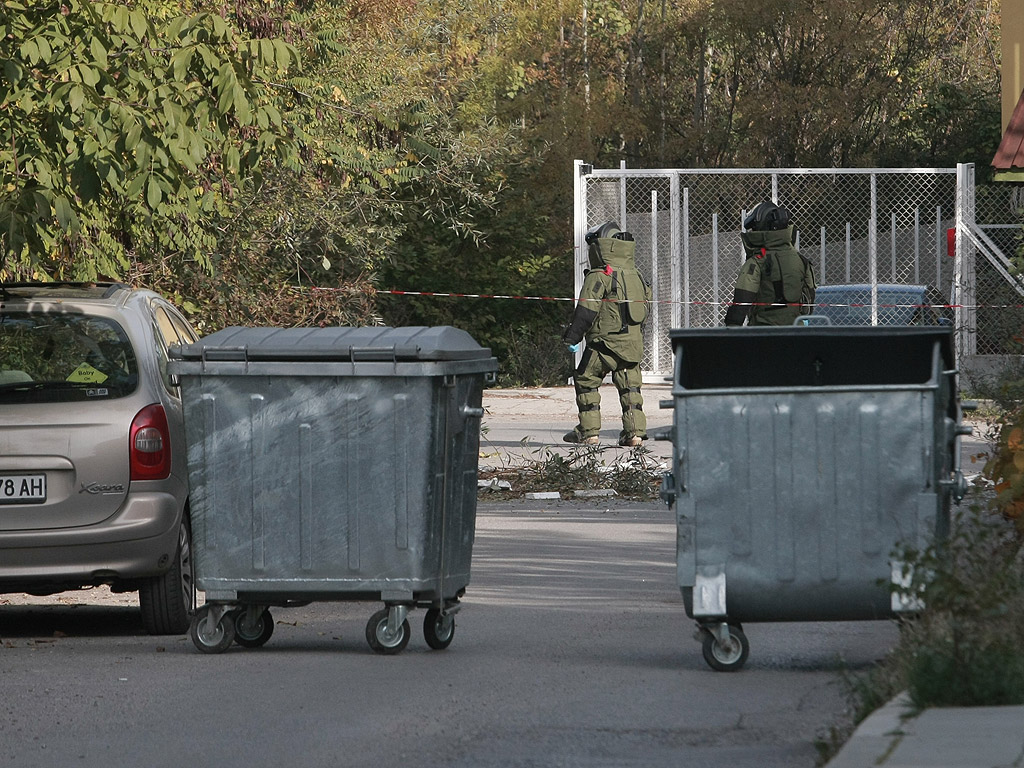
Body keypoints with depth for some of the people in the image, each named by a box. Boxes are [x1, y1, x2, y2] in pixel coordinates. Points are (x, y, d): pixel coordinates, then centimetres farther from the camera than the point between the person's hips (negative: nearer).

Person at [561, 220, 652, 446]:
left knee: (586, 381, 6)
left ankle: (589, 432, 5)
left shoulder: (599, 277, -11)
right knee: (629, 386, 11)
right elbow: (645, 307, 18)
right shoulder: (635, 275, 12)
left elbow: (586, 310, -15)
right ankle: (635, 430, 3)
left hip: (605, 342, -6)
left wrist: (572, 337, -8)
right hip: (634, 342, 6)